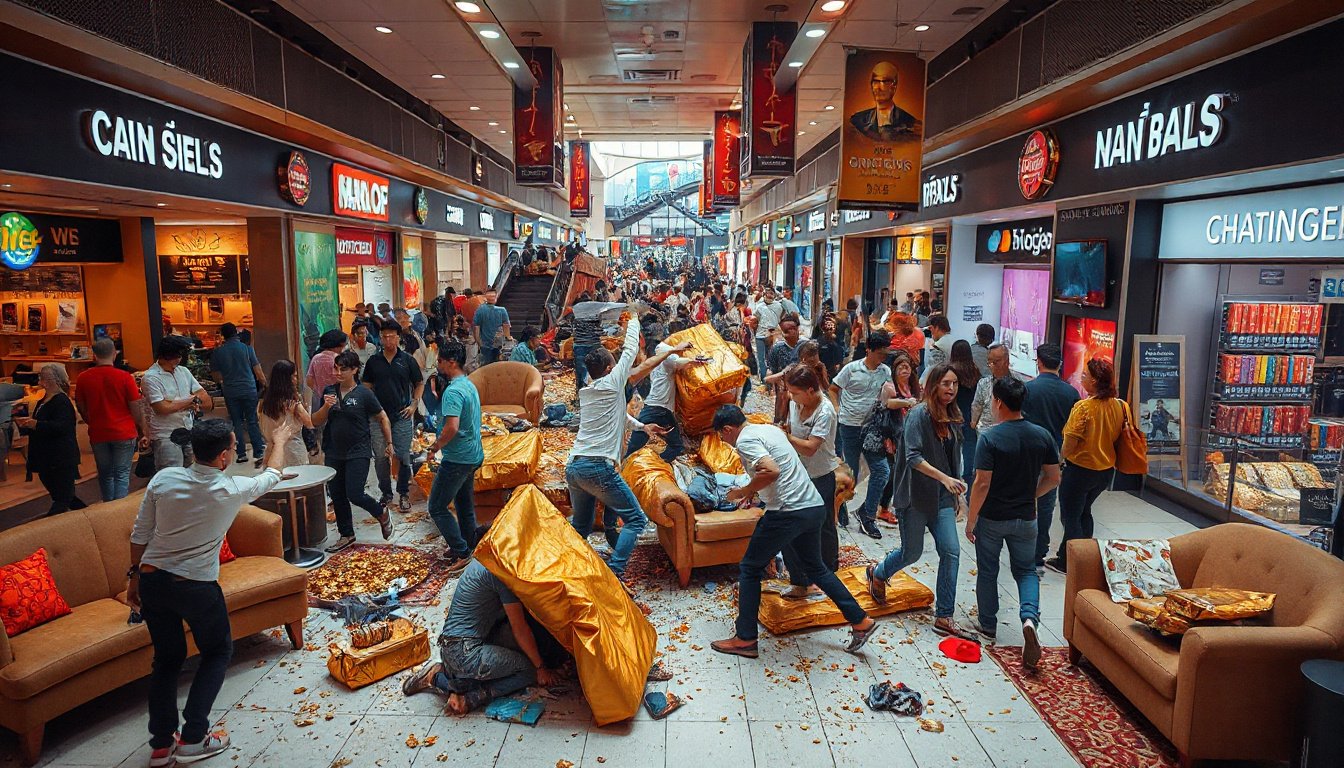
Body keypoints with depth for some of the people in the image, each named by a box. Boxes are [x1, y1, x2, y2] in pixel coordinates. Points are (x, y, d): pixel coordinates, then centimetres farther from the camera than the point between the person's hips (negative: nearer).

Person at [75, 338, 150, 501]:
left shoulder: (83, 378, -3)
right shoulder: (125, 377, -12)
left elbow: (81, 408, 8)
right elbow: (136, 409, -7)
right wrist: (143, 432, 6)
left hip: (98, 434, 3)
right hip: (124, 433, -3)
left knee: (105, 475, 17)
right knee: (122, 475, 4)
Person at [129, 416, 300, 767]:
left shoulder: (164, 478, -7)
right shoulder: (231, 490, -13)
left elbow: (140, 534, 1)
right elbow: (271, 476, 8)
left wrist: (135, 575, 15)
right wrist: (279, 441, 26)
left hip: (151, 580, 4)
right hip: (196, 587, -4)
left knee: (167, 658, 20)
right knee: (218, 652, 18)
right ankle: (193, 739, 14)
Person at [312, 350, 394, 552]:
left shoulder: (364, 394, -9)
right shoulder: (329, 392, 4)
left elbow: (383, 418, 0)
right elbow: (316, 422, 6)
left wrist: (389, 443, 1)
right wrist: (326, 407, -13)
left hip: (358, 453, -5)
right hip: (334, 453, 5)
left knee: (354, 494, -11)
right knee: (337, 496, 11)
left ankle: (382, 514, 19)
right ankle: (346, 535, 28)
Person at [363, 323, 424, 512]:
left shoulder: (407, 360, 1)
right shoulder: (373, 361, 6)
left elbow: (419, 384, 8)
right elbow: (367, 387, 12)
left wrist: (414, 404, -3)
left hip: (402, 417, -2)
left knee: (403, 457, 1)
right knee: (380, 457, 5)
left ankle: (404, 494, 15)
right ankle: (386, 493, 20)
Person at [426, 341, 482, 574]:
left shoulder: (453, 391, -21)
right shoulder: (470, 385, 10)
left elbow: (452, 427, -31)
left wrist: (437, 445, -15)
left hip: (457, 459, -10)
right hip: (473, 456, 10)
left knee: (437, 507, 0)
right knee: (465, 504, 19)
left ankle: (461, 552, 0)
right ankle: (470, 549, 30)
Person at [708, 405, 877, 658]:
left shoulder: (745, 440, -10)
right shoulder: (770, 428, 17)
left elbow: (771, 471, -25)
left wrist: (743, 492, -11)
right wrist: (752, 491, 28)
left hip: (787, 512, -9)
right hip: (815, 507, 9)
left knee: (749, 569, 7)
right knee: (815, 568, 26)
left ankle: (745, 639, 12)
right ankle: (861, 621, 28)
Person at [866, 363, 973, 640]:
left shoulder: (953, 419, 9)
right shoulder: (919, 414, -14)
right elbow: (913, 456, -23)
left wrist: (957, 493, 19)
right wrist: (944, 478, -30)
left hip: (943, 498, 6)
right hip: (916, 495, -6)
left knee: (951, 551, -4)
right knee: (911, 553, 6)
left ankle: (944, 617, 4)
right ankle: (877, 574, 39)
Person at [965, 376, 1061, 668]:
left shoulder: (990, 439, -20)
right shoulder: (1042, 436, -4)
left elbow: (982, 484, -20)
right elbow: (1053, 478, 3)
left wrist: (970, 521, -11)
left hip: (992, 518, -3)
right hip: (1025, 518, 4)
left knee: (987, 572, 15)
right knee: (1026, 570, 18)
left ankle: (987, 626, 27)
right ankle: (1029, 617, -6)